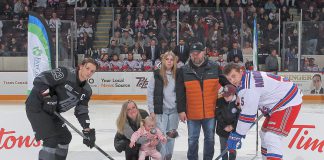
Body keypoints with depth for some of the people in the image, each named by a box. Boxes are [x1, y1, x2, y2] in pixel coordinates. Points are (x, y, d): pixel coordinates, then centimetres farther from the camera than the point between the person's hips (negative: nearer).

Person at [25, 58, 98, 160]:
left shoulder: (86, 90, 4)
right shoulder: (65, 73, -20)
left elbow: (82, 112, 7)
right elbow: (40, 79, -23)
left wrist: (88, 131, -2)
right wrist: (47, 98, -29)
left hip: (51, 111, 9)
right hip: (36, 107, -9)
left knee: (65, 136, 14)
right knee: (52, 139, -18)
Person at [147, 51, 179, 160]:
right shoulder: (156, 75, -2)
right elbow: (150, 93, -2)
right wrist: (151, 110, -5)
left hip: (174, 111, 3)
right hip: (160, 111, -3)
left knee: (171, 136, 9)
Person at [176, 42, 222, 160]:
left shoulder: (215, 68, -1)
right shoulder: (184, 71, -2)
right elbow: (180, 93, -1)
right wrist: (181, 110, -4)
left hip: (211, 112, 0)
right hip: (192, 113, 0)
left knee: (210, 138, 11)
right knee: (192, 139, 8)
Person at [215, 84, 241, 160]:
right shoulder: (219, 102, -9)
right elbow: (218, 115, -9)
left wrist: (233, 126, -14)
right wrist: (224, 126, -12)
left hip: (234, 130, -1)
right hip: (222, 130, 1)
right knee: (223, 148, 11)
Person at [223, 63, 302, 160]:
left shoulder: (248, 86, -26)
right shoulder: (247, 78, 5)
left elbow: (248, 115, -24)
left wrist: (236, 135, -18)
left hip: (289, 102, -11)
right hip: (279, 102, 11)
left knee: (272, 137, -22)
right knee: (265, 133, 20)